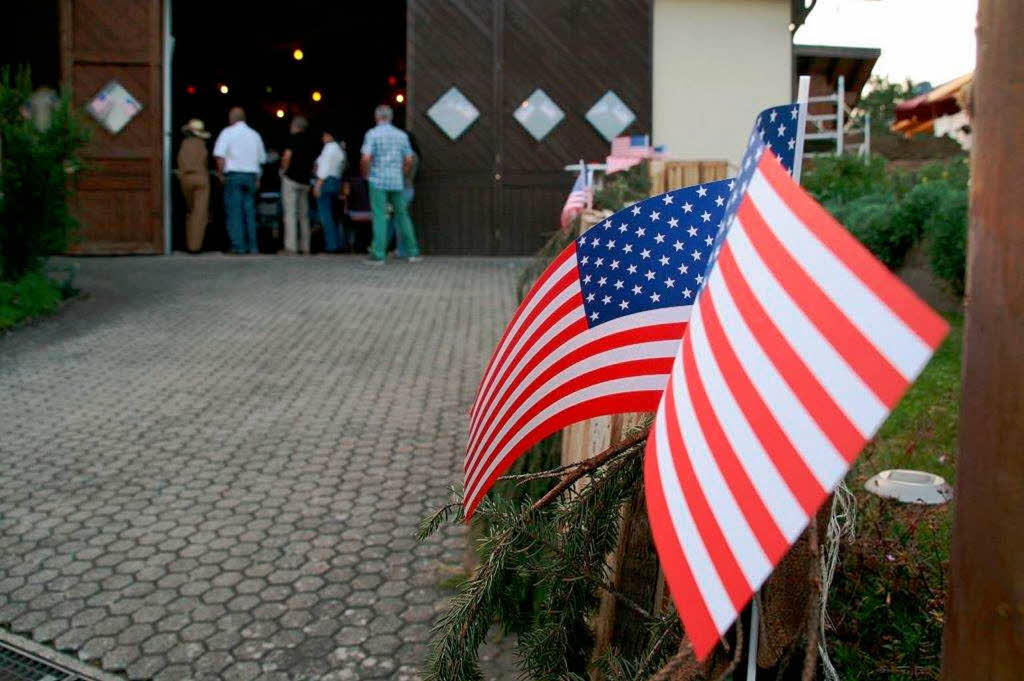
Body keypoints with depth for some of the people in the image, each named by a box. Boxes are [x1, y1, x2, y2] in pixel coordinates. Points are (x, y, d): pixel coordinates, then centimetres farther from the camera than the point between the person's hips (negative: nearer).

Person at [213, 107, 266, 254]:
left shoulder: (228, 132, -1)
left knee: (234, 211, -2)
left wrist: (221, 173, -3)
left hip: (233, 174, -4)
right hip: (251, 175, 4)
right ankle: (252, 246, 7)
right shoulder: (255, 134, 13)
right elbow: (262, 159, 16)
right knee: (250, 211, 8)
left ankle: (238, 246, -6)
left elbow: (219, 155, -12)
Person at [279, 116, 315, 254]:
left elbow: (287, 156, -15)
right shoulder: (310, 141, 13)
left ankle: (290, 246, -13)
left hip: (291, 178, -6)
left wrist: (283, 170, -1)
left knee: (290, 213, -8)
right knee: (304, 214, 11)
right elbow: (313, 164, 16)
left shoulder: (293, 137, -5)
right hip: (305, 180, 6)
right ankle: (305, 246, 11)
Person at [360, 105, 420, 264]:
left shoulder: (372, 134, -5)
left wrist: (366, 174, 2)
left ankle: (378, 255, -4)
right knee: (402, 215, 12)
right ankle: (413, 252, 14)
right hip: (397, 182, 4)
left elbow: (366, 158, -14)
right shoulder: (402, 135, 7)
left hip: (378, 181, -3)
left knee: (379, 217, -2)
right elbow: (409, 160, 6)